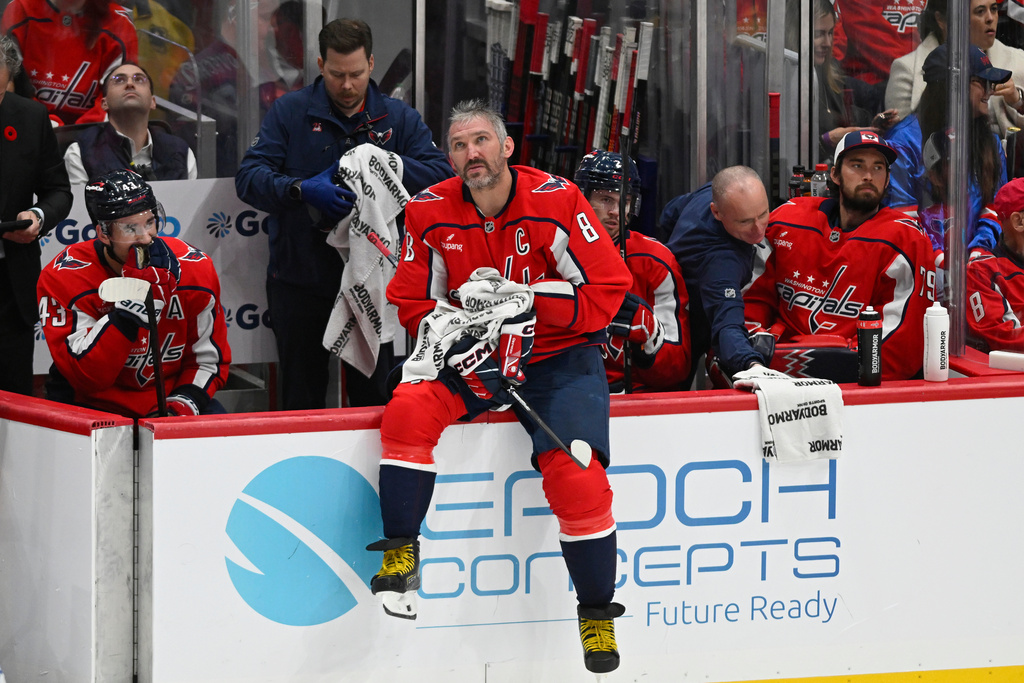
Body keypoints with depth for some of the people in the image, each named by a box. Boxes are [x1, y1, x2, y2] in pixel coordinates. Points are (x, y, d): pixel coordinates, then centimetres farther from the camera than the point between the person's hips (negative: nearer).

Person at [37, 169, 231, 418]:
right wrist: (134, 297, -32)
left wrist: (184, 402, -15)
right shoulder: (64, 277, -17)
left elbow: (209, 359, 5)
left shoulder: (193, 268, -7)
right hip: (94, 405, -4)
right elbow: (85, 376, -26)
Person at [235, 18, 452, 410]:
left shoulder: (399, 119, 7)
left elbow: (441, 173, -5)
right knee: (302, 403, 7)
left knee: (375, 399, 4)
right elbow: (249, 177, -8)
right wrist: (301, 189, -26)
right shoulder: (290, 113, 2)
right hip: (300, 284, -1)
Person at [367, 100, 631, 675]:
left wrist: (524, 304, -24)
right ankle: (401, 555, -16)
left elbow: (609, 289, -13)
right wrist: (448, 328, -17)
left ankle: (597, 613, -4)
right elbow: (413, 302, 7)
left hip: (559, 356, -3)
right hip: (470, 362, 3)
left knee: (575, 473, -21)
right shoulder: (431, 214, -2)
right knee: (411, 408, -26)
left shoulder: (556, 201, -14)